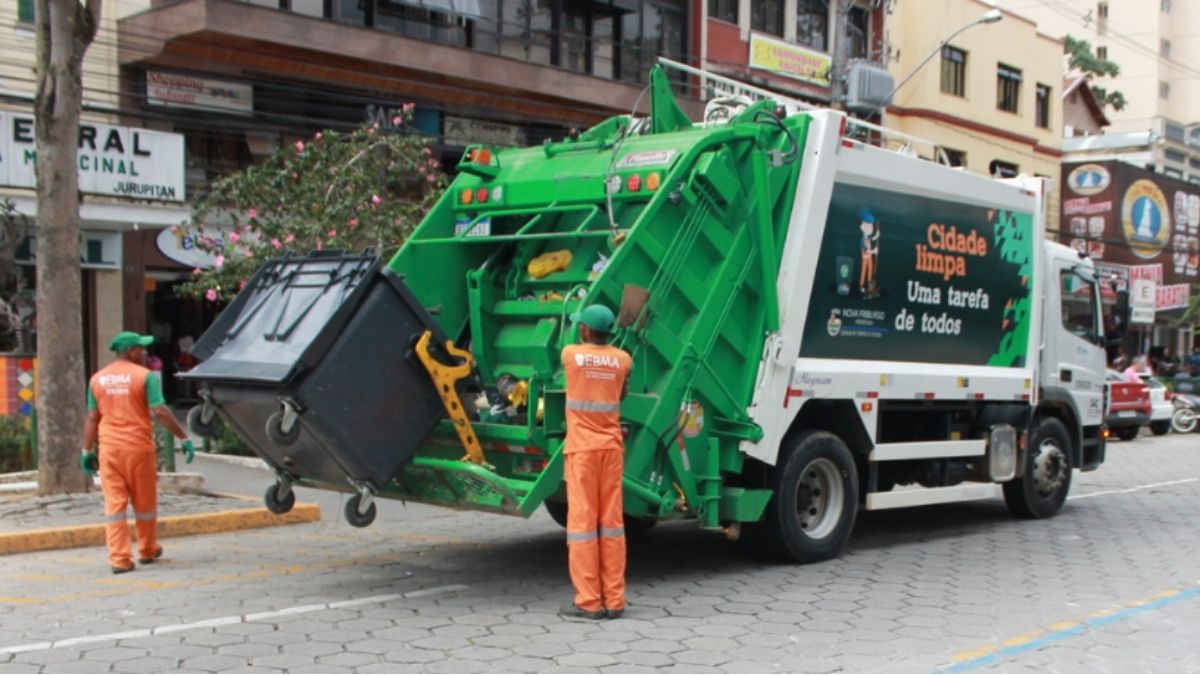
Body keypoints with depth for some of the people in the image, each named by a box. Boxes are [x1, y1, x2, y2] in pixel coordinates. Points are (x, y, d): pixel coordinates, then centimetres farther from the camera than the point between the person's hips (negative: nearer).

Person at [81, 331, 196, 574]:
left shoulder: (98, 379, 8)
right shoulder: (145, 376, -6)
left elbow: (92, 418, 8)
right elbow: (160, 412, -13)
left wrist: (87, 451, 14)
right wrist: (184, 438, -8)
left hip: (109, 448, 3)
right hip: (138, 447, -3)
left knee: (114, 504, 3)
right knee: (144, 502, 12)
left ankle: (119, 559, -2)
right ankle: (147, 551, 26)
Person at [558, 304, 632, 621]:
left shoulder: (570, 354, -4)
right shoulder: (623, 359, 2)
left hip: (582, 447, -3)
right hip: (611, 446, 3)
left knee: (582, 520, -1)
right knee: (612, 520, 6)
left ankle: (589, 602, 0)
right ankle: (614, 601, 8)